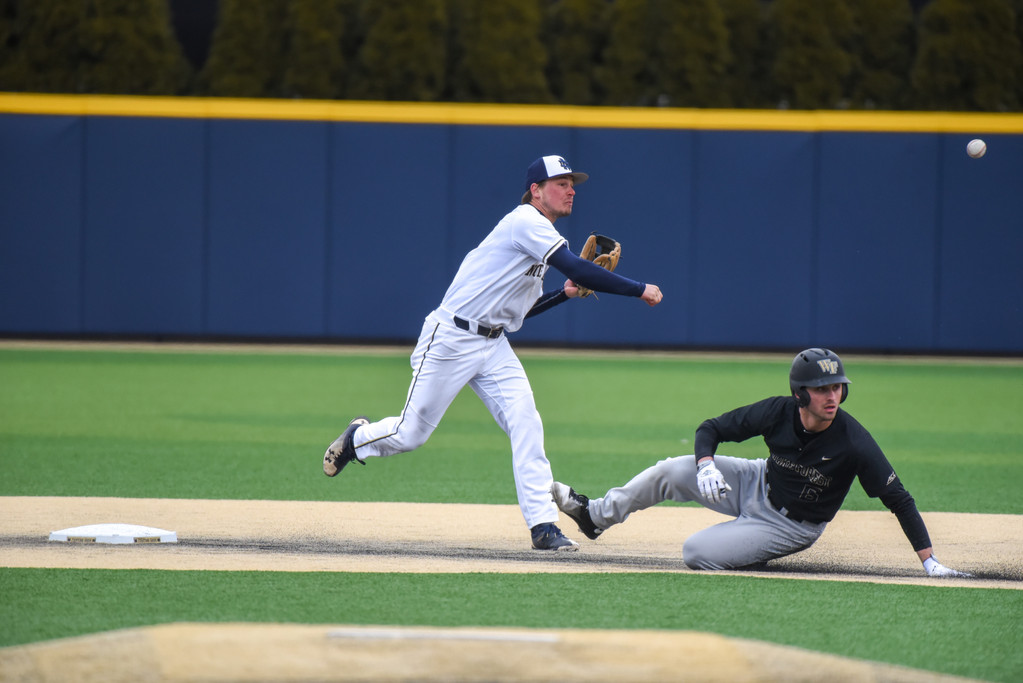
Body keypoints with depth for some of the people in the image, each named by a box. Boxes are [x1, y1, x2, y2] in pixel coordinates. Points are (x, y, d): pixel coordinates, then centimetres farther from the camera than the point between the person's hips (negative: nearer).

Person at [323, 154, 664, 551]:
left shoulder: (539, 236, 14)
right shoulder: (526, 222, -16)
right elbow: (578, 269, -28)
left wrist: (564, 294, 7)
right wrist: (640, 291, -26)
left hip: (494, 345, 8)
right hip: (451, 339, -8)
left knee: (525, 423, -11)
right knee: (411, 434, 2)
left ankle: (543, 525, -14)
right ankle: (356, 438, 34)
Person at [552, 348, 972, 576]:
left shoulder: (854, 443, -31)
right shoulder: (778, 413, -20)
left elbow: (899, 500, -27)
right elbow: (710, 429, -9)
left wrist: (930, 562, -33)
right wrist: (706, 466, -31)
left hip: (790, 525, -4)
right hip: (759, 485, 4)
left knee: (697, 552, -19)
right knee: (673, 471, -8)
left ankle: (761, 552, 13)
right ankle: (595, 515, 13)